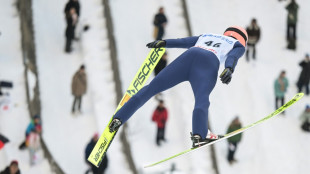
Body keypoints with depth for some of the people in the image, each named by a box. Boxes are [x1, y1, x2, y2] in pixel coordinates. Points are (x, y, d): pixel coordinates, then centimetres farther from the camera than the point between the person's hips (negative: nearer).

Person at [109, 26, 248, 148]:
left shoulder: (206, 36, 40)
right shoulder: (238, 45, 28)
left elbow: (184, 41, 25)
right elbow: (232, 57, 5)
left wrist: (164, 43, 17)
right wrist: (229, 69, -13)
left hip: (187, 56, 4)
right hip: (208, 64, -4)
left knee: (151, 88, 6)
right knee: (202, 100, -26)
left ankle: (118, 118, 1)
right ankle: (198, 136, -50)